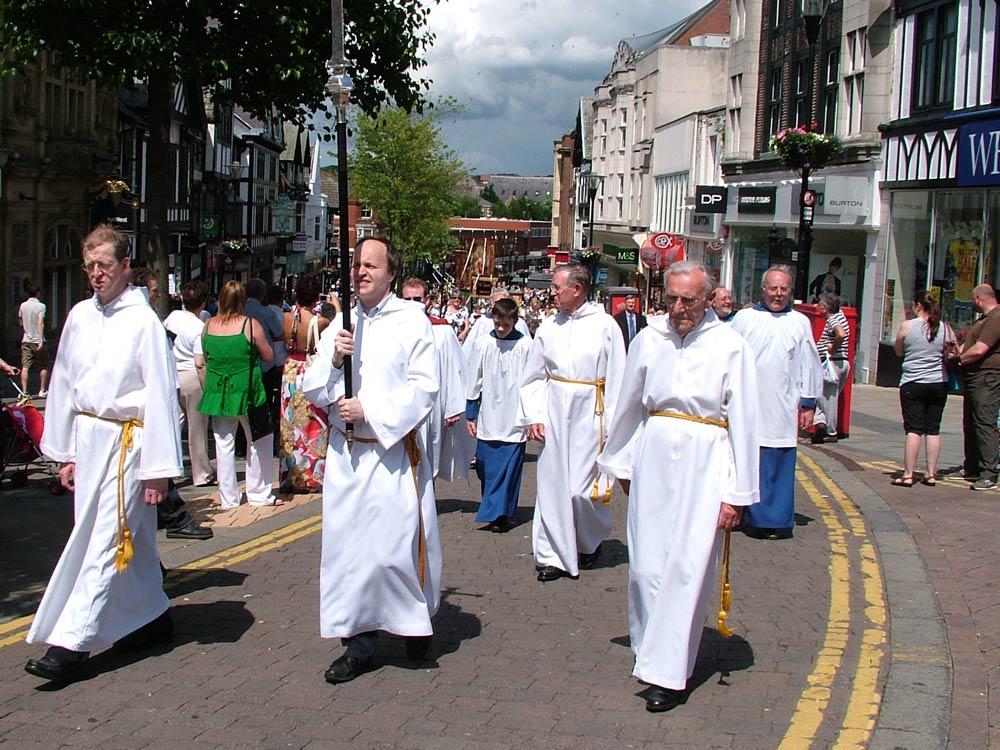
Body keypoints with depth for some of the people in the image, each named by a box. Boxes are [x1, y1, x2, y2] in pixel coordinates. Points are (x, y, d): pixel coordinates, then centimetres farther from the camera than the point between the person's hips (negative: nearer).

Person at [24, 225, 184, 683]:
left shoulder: (143, 321, -10)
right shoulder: (80, 317, 8)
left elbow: (161, 395, -12)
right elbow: (64, 385, 14)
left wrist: (159, 467, -13)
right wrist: (64, 452, 13)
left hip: (126, 440, -6)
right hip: (87, 437, 6)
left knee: (105, 541, -5)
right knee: (132, 540, 15)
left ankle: (72, 643, -4)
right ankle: (152, 617, 29)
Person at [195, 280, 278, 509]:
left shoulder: (209, 325, -1)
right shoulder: (250, 325, -11)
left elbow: (201, 362, 7)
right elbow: (269, 356, -3)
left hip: (218, 392, 3)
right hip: (247, 392, -3)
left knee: (223, 444, 10)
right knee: (259, 442, 13)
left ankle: (229, 498, 14)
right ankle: (259, 494, 18)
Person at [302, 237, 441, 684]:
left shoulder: (411, 321, -4)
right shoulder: (340, 324, 9)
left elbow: (424, 388, -10)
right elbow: (312, 390, 8)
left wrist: (369, 409, -15)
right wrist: (334, 360, -11)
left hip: (394, 453, -4)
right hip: (345, 453, 4)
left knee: (396, 546, -2)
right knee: (349, 546, 5)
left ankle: (416, 618, 23)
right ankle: (359, 641, 15)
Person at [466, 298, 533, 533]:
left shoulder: (526, 346, -5)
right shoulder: (482, 345, 0)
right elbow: (474, 381, 7)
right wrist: (471, 414, 8)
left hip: (514, 419, -2)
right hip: (489, 418, 2)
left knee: (509, 467, -2)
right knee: (486, 467, 7)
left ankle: (499, 513, 4)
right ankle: (495, 511, 23)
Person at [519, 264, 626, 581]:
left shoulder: (605, 326, -5)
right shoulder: (548, 327, 5)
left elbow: (616, 381, -4)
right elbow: (533, 377, 10)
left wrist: (611, 426, -6)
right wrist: (534, 417, 0)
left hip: (589, 415, -3)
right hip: (554, 414, 3)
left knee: (583, 489, -2)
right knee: (553, 485, 3)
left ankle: (591, 541, 26)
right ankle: (552, 555, 13)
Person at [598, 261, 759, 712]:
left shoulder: (730, 347, -5)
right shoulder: (649, 340, 3)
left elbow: (743, 422, -4)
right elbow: (628, 405, 15)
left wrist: (736, 493, -6)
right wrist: (621, 463, 21)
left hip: (703, 461, -3)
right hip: (653, 456, 3)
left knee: (687, 568, -4)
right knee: (646, 563, 7)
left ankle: (666, 673, 2)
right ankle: (649, 646, 28)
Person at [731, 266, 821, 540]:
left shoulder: (800, 322, 9)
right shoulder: (744, 318, 8)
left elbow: (809, 365, 10)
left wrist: (808, 403, 6)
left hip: (782, 407, 0)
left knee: (780, 462, 0)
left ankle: (777, 518, 8)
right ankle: (750, 515, 9)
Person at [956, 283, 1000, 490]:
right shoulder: (983, 319, 21)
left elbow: (978, 350, -22)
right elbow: (969, 344, 26)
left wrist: (959, 359, -6)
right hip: (973, 380, 11)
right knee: (970, 426, 15)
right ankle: (972, 470, 24)